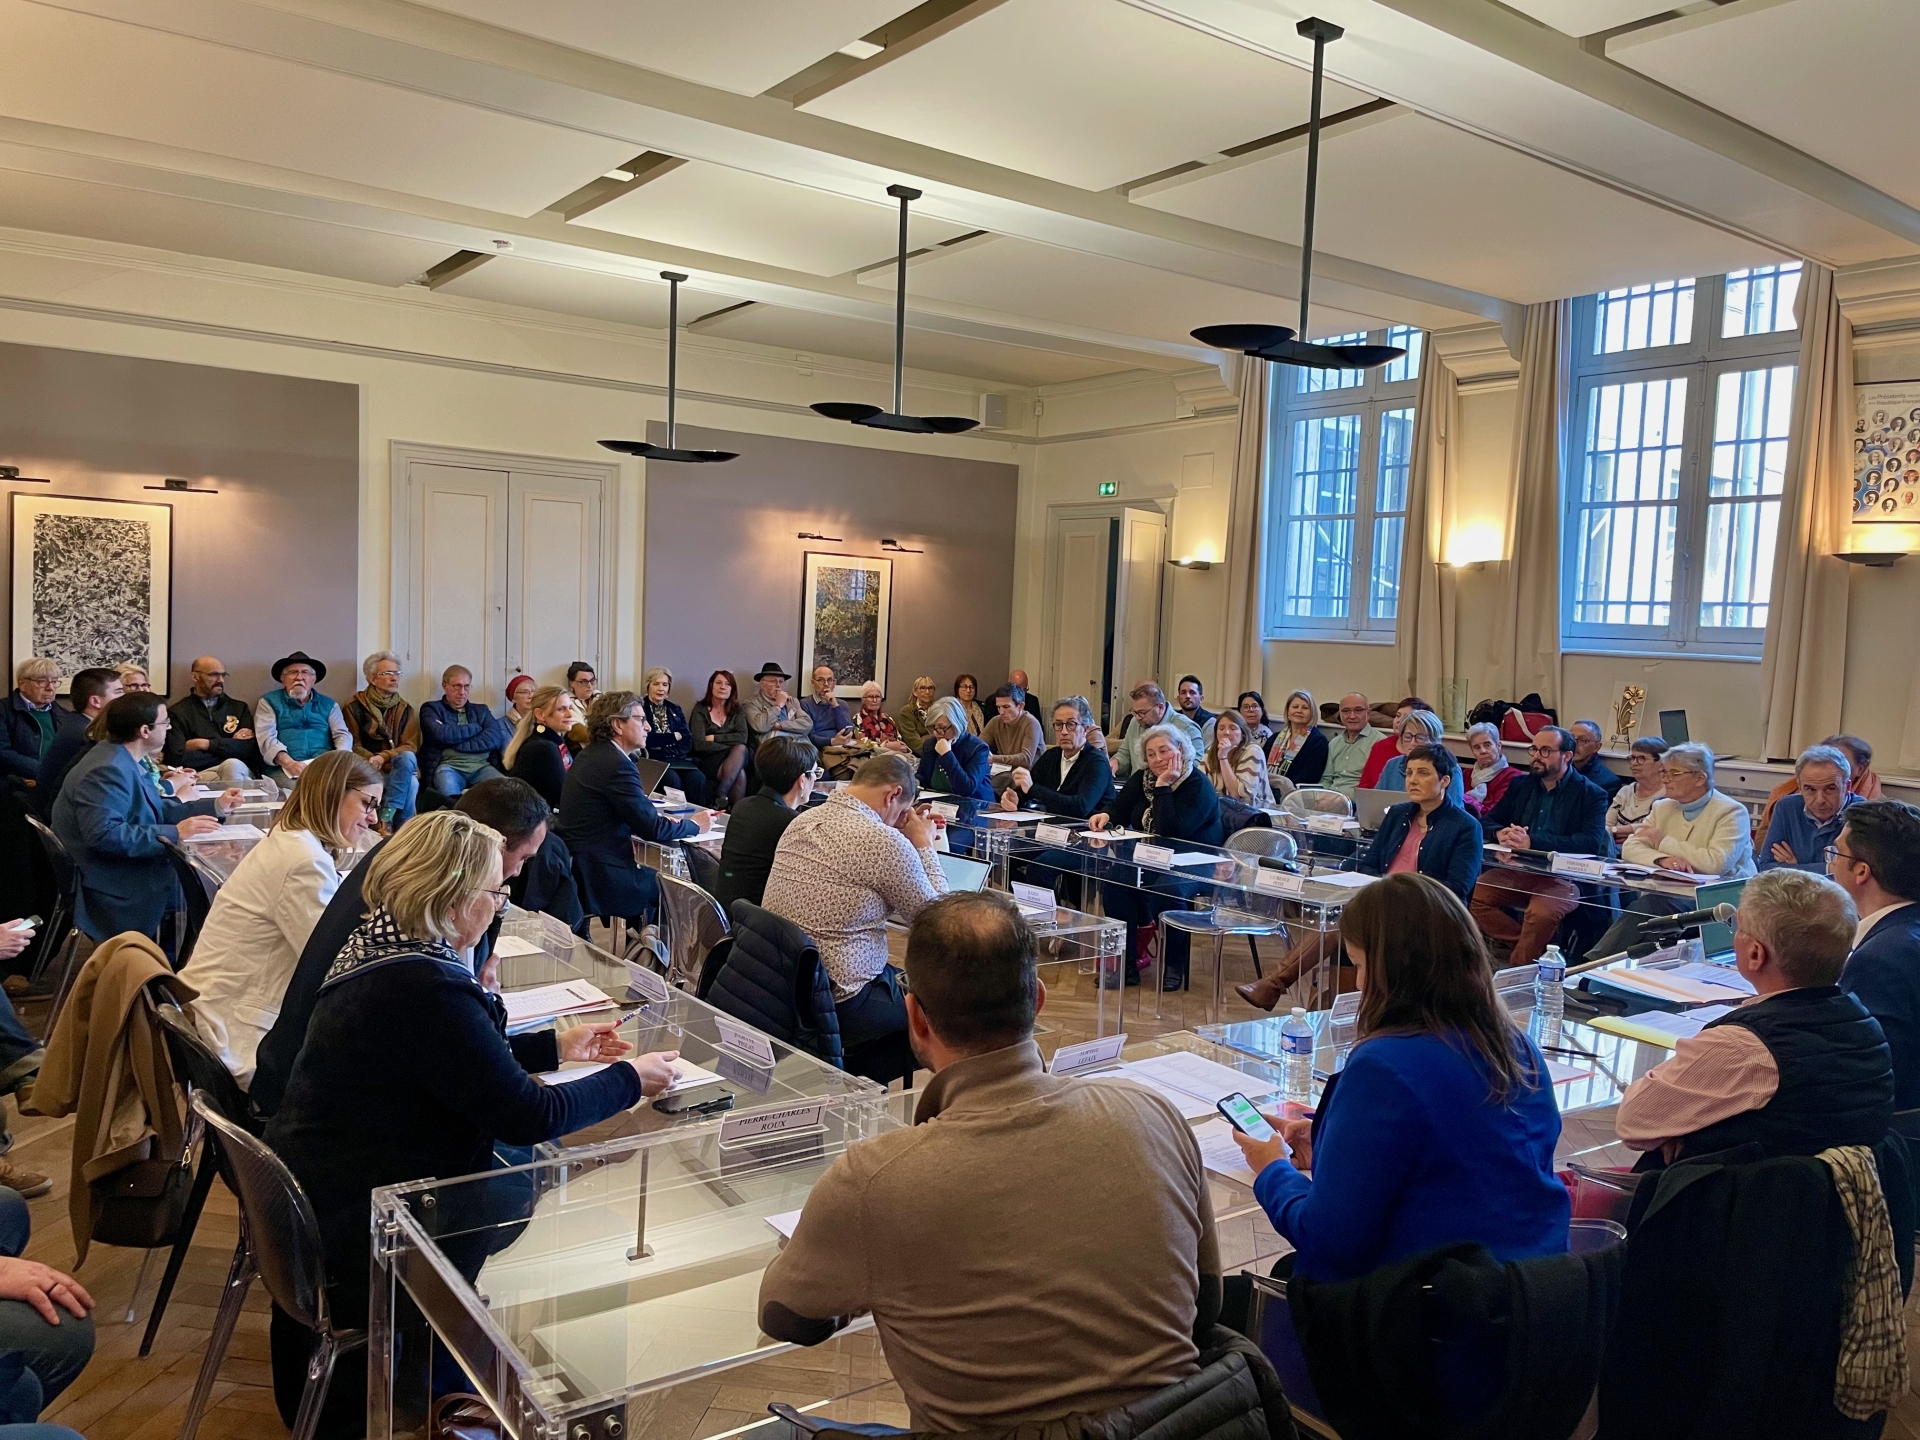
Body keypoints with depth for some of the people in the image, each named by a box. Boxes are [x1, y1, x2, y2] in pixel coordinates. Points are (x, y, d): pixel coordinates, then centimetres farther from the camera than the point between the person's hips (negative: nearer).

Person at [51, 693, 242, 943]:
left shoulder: (130, 760, 10)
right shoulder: (109, 771, -22)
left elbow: (157, 809, 15)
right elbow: (104, 834, -32)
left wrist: (215, 806, 6)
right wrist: (173, 833, -30)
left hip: (124, 870, 10)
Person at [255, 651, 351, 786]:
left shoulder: (328, 704, 21)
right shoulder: (269, 702, 13)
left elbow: (343, 734, 11)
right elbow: (267, 737, -1)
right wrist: (289, 763, -20)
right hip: (284, 770, -3)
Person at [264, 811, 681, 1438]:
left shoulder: (377, 943, 1)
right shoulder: (427, 987, -29)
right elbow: (528, 1116, -22)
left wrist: (553, 1046, 16)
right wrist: (629, 1080, -8)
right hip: (354, 1229, -9)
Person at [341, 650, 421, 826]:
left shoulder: (405, 709, 11)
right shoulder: (354, 706, 4)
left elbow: (410, 747, 1)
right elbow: (353, 745, 1)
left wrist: (383, 757, -18)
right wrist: (373, 761, -19)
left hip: (397, 768, 3)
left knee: (407, 758, -34)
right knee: (410, 783, -34)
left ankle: (387, 817, -33)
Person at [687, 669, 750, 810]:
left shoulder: (737, 711, 14)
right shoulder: (700, 710, 2)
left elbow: (742, 737, -5)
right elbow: (699, 745, -12)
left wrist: (714, 738, -12)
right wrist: (733, 748, -13)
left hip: (732, 757, 4)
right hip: (707, 761, -4)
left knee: (741, 749, -33)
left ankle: (720, 796, -35)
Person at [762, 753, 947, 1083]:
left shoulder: (802, 821, 4)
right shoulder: (883, 841, -19)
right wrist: (924, 845, 3)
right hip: (836, 1003, -8)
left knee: (898, 976, 26)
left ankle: (850, 1074, 22)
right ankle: (859, 1076, 15)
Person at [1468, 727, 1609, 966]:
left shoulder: (1591, 794, 0)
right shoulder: (1521, 785, 16)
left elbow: (1591, 843, -15)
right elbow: (1487, 821, 13)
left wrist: (1531, 841, -26)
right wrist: (1501, 833, -14)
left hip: (1563, 877, -5)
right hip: (1517, 870, 5)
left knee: (1541, 913, -35)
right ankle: (1538, 949, -9)